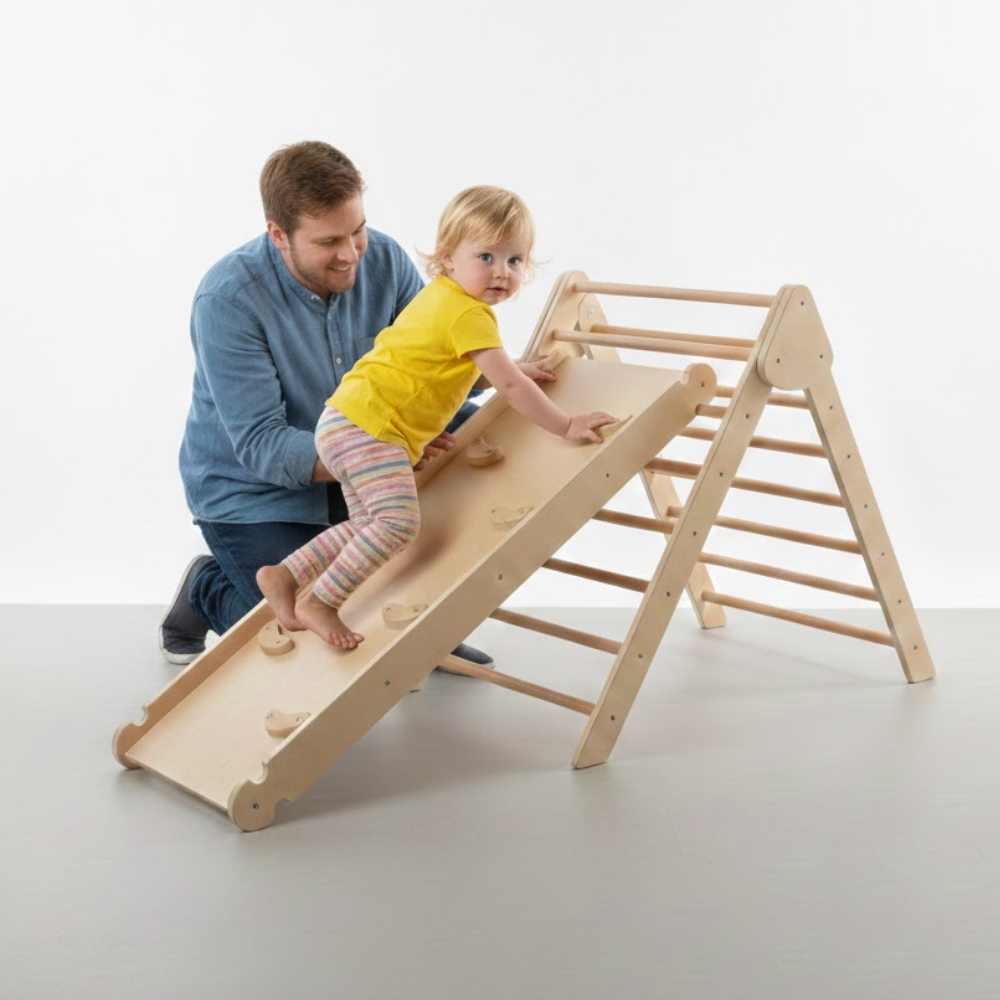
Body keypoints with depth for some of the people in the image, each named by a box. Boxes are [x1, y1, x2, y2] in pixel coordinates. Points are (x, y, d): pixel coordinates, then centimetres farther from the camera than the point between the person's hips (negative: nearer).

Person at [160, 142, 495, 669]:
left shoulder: (383, 259, -11)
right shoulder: (227, 300, -26)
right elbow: (261, 447, -28)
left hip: (353, 479, 5)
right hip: (252, 494, -5)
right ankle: (207, 591, 17)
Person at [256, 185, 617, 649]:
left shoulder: (441, 298, 18)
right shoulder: (470, 314, -15)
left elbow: (466, 367, 37)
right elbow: (509, 386, -19)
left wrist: (511, 371, 33)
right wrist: (566, 426, -15)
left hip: (346, 421, 11)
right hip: (369, 425, -11)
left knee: (367, 527, 20)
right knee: (398, 521, -22)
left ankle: (283, 576, 21)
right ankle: (318, 604, -15)